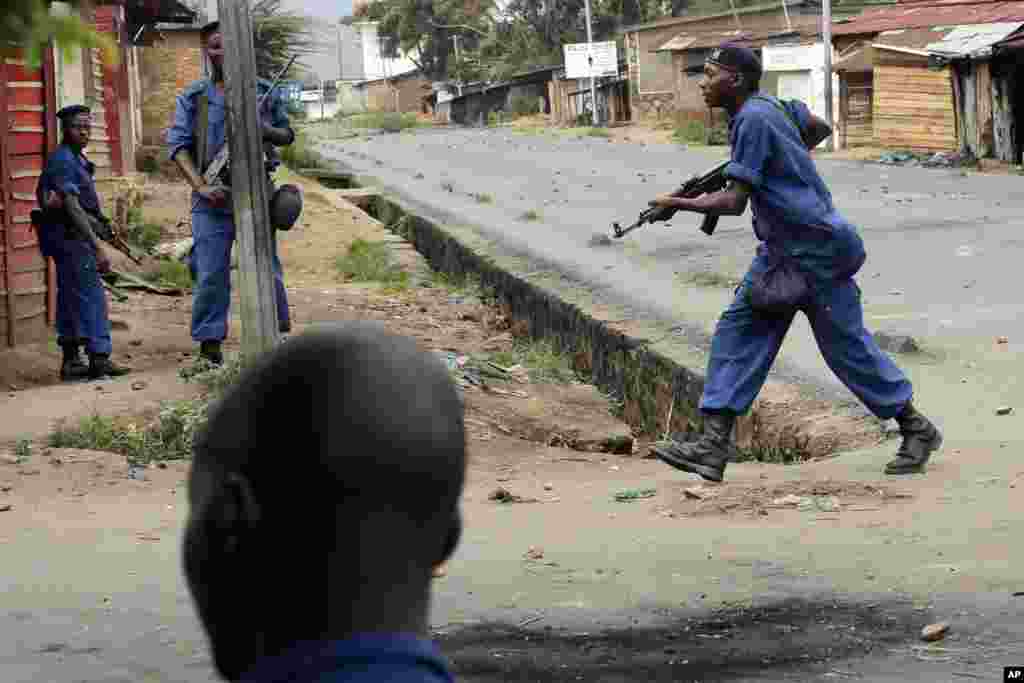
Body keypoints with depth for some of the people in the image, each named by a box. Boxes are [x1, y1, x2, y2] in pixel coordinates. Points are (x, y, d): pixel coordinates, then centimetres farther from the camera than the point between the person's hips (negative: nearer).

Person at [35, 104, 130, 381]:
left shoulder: (75, 158, 16)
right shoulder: (63, 160, -15)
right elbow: (73, 207, -22)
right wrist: (97, 246, -25)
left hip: (71, 238, 10)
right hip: (72, 236, -10)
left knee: (71, 299, 11)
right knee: (92, 296, -12)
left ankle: (71, 361, 15)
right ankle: (99, 358, -15)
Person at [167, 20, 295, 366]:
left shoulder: (263, 92, 10)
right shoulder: (193, 97, 4)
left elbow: (287, 135, 18)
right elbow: (178, 145, -2)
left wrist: (266, 130, -7)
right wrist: (200, 186, -14)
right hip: (213, 198, -1)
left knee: (267, 269, 3)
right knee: (210, 275, -3)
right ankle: (210, 344, 4)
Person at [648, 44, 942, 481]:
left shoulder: (753, 120, -21)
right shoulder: (771, 106, 7)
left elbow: (734, 202, -23)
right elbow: (820, 129, 24)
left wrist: (677, 203, -14)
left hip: (817, 251, -10)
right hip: (780, 250, 10)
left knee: (846, 346, 1)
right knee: (738, 331, 0)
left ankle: (916, 431, 19)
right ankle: (714, 445, -6)